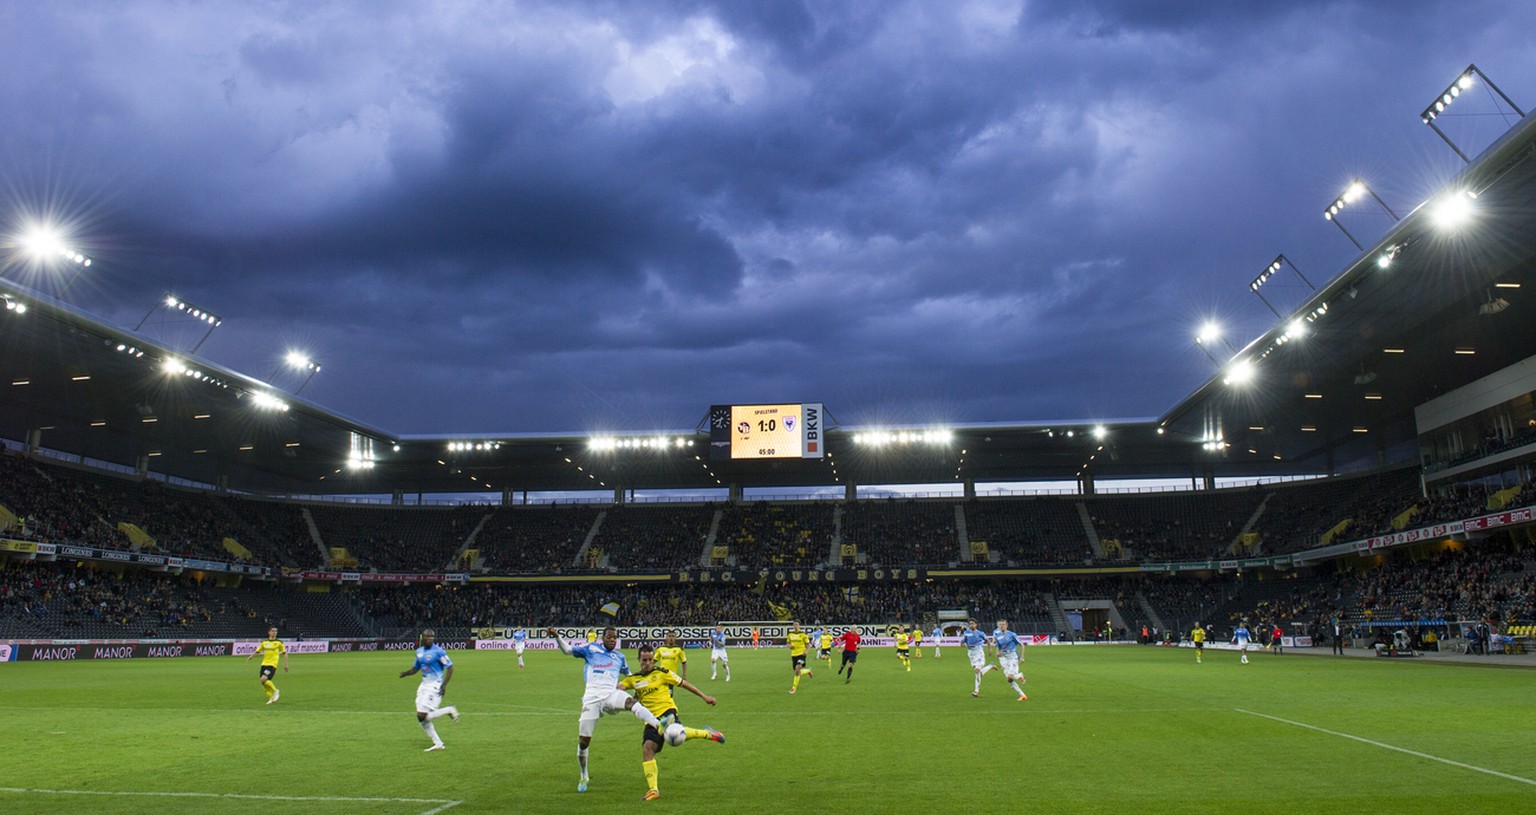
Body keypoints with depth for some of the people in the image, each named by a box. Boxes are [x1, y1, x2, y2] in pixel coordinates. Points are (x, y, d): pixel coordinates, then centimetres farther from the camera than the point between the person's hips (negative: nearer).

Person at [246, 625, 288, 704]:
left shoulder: (279, 642, 1)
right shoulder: (264, 642, 10)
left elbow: (284, 653, 6)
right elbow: (257, 651, 13)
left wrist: (285, 664, 3)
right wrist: (250, 657, -5)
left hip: (272, 664, -5)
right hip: (264, 664, 5)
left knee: (264, 679, -22)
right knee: (263, 683, 1)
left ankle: (275, 691, -1)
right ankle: (271, 698, 16)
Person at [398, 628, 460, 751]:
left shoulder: (438, 651, -13)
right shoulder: (419, 651, 9)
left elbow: (450, 667, -12)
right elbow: (415, 668, 21)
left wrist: (444, 684, -20)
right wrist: (405, 673, 1)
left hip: (435, 686, -8)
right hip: (424, 685, 8)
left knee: (423, 716, -15)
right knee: (421, 716, 5)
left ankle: (449, 710, 4)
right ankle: (438, 743, 15)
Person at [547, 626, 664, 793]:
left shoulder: (620, 656, 20)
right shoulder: (591, 648, 12)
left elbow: (628, 675, 35)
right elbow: (567, 650, 6)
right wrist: (557, 637, -10)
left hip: (611, 695, 1)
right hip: (592, 698, 0)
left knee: (630, 702, -36)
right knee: (583, 741, 0)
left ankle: (659, 725, -55)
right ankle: (584, 776, 25)